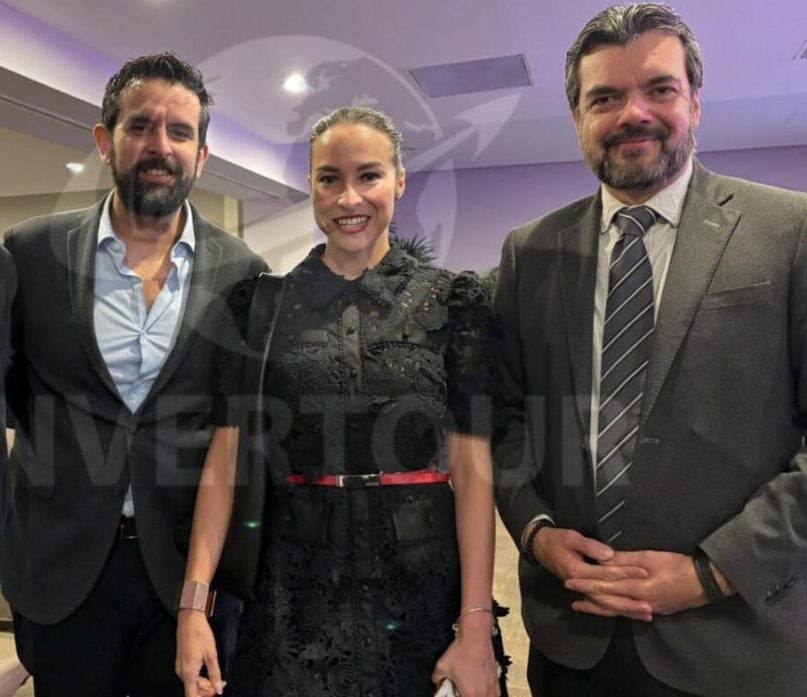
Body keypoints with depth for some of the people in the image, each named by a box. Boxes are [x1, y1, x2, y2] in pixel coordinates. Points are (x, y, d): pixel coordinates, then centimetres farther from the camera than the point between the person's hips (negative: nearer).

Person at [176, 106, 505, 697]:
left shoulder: (452, 299, -4)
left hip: (415, 574, 0)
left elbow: (473, 466, -7)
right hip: (292, 576, 1)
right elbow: (226, 455, -1)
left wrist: (477, 625, -11)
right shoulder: (261, 301, 1)